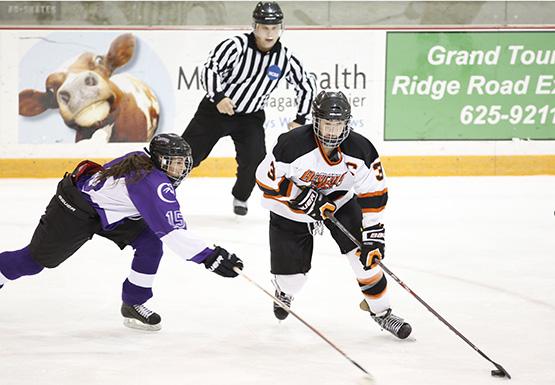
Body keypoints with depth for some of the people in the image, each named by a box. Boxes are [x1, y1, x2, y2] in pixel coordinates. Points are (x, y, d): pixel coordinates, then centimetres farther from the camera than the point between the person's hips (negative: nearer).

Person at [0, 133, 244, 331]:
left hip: (110, 211, 9)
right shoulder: (153, 182, -34)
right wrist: (208, 257, -44)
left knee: (150, 240, -8)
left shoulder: (144, 161, -6)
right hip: (75, 210, -9)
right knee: (36, 259, 6)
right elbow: (172, 232, -41)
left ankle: (133, 304, 1)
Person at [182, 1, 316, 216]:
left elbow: (306, 86, 5)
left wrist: (300, 119, 3)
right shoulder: (236, 46, -19)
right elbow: (210, 68, -21)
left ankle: (240, 198, 9)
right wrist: (218, 97, -35)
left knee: (254, 159, -17)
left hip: (250, 117, 2)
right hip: (216, 109, -2)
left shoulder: (285, 59, -7)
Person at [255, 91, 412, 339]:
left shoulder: (360, 149, -23)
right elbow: (266, 179, -21)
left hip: (340, 201, 2)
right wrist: (305, 197, -27)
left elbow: (373, 195, -16)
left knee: (364, 253, -15)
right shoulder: (292, 145, -32)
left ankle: (381, 311, 2)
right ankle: (285, 292, 39)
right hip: (292, 207, -2)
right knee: (291, 275, -1)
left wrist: (374, 234, -21)